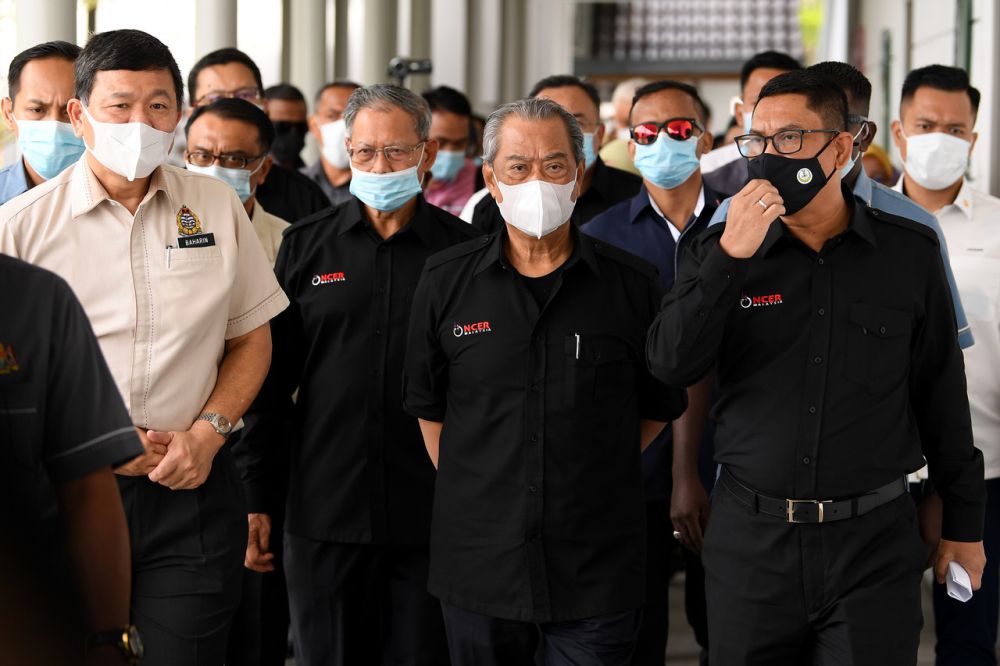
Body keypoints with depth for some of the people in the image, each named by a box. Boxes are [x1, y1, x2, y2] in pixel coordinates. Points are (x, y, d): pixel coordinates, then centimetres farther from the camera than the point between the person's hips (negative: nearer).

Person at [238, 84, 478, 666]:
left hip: (431, 517, -1)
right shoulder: (305, 246, 6)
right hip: (324, 513, 1)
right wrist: (253, 495, 4)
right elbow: (271, 378, 7)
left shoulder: (464, 252, 1)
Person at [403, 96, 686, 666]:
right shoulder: (446, 281, 3)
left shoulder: (633, 284, -1)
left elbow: (659, 407, 10)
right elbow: (429, 406, 12)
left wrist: (589, 479, 7)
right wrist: (472, 490, 7)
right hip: (478, 567, 1)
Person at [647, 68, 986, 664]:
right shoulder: (722, 251, 2)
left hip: (874, 545, -1)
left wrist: (964, 523, 10)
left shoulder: (909, 252, 0)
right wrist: (731, 256, -21)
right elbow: (672, 365, -11)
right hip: (751, 539, 1)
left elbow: (942, 393, 7)